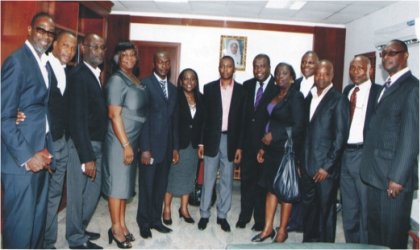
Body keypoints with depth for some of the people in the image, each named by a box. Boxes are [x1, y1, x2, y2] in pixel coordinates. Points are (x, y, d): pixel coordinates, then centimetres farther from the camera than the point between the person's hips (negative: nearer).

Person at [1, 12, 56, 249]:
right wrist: (27, 156, -19)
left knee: (38, 220, 17)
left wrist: (46, 150, 6)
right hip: (21, 160, -8)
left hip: (40, 156, 8)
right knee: (21, 224, 2)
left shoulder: (45, 63, 14)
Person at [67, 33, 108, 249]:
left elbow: (98, 112, 10)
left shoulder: (96, 75, 12)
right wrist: (87, 157, -22)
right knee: (78, 193, 6)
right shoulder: (78, 75, -15)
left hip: (96, 144, 9)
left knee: (93, 190, 19)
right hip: (82, 145, -9)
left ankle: (80, 229, 39)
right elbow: (77, 119, -20)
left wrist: (95, 152, 7)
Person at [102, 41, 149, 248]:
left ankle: (122, 224, 27)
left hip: (133, 139, 8)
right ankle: (115, 228, 15)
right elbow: (114, 114, -18)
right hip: (119, 140, -8)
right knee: (117, 181, 1)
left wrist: (133, 143, 11)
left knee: (126, 181, 14)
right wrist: (126, 144, -20)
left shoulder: (136, 80, 11)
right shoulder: (117, 80, -12)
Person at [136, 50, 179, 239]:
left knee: (161, 185, 13)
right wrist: (145, 148, -15)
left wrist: (175, 147, 11)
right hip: (151, 145, -5)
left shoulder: (173, 89, 14)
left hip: (167, 146, 6)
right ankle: (144, 223, 23)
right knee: (146, 185, 6)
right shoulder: (145, 84, -6)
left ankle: (156, 220, 28)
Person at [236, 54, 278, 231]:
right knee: (246, 178, 12)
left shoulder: (278, 87, -8)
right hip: (248, 141, 4)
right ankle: (244, 215, 28)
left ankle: (260, 219, 24)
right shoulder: (247, 85, 7)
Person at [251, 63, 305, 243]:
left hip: (286, 150, -7)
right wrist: (263, 147, 10)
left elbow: (298, 126, -16)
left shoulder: (295, 97, -9)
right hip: (271, 149, 7)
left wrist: (274, 135, -15)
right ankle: (268, 228, 21)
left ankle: (282, 231, 18)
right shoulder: (273, 96, 13)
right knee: (270, 188, 11)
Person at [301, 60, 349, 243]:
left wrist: (327, 166, -13)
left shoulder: (339, 100, -7)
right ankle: (309, 242, 30)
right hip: (307, 165, 6)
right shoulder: (309, 97, 13)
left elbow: (340, 137, -11)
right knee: (308, 207, 14)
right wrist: (300, 161, 11)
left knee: (326, 209, 6)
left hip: (325, 167, -6)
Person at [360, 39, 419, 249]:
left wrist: (398, 177, -19)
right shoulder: (386, 87, 17)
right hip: (375, 173, 8)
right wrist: (369, 167, 10)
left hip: (394, 176, -8)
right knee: (374, 227, 18)